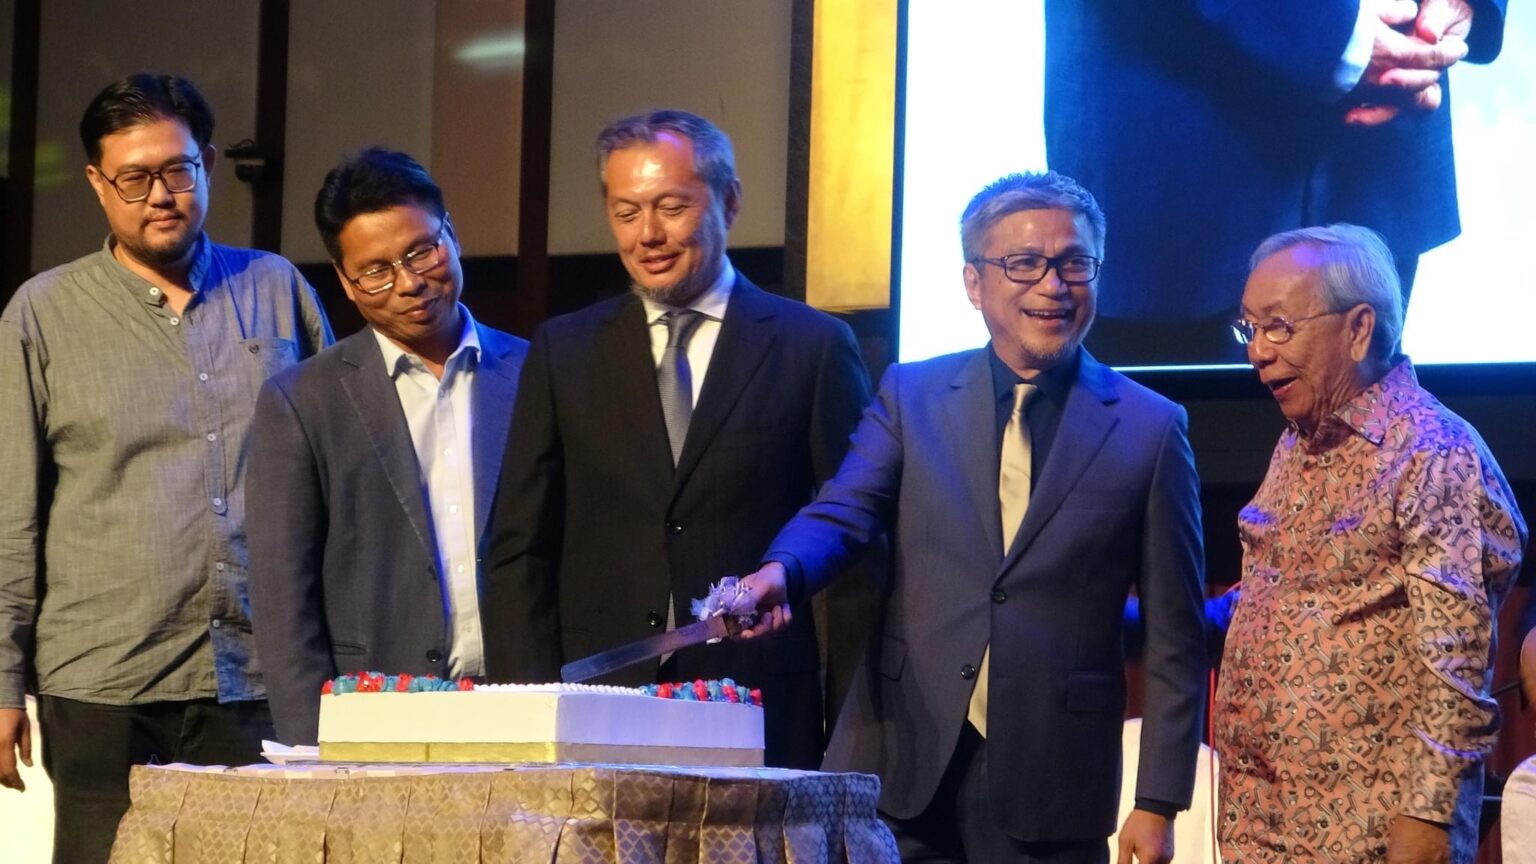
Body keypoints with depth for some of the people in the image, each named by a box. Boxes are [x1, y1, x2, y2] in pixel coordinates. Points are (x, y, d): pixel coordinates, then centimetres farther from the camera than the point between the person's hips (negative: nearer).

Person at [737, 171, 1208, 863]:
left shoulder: (1149, 429, 3)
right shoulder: (911, 396, 8)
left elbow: (1173, 639, 3)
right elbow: (842, 511, -6)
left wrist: (1159, 803, -1)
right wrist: (782, 572, -29)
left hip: (1050, 786, -1)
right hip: (902, 766, 1)